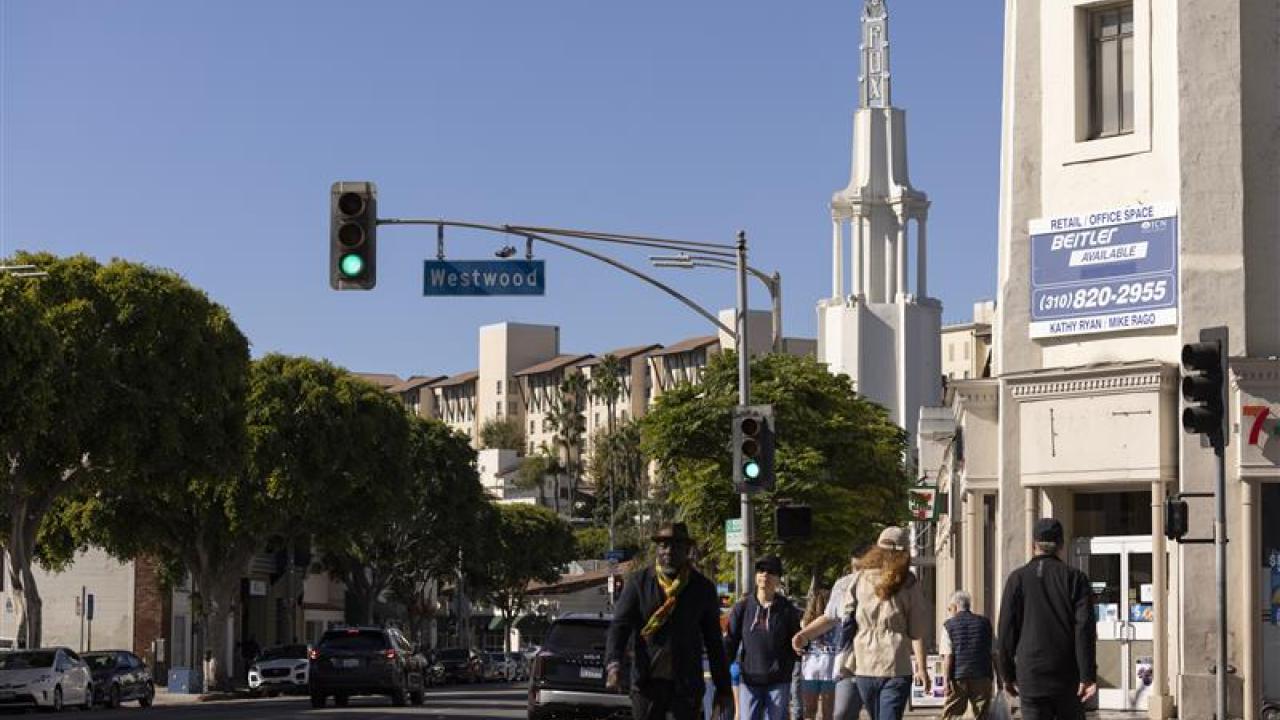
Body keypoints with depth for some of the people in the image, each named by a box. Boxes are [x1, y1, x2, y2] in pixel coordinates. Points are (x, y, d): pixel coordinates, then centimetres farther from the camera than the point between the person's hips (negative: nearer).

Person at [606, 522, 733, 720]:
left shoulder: (702, 588, 5)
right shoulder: (639, 582, 3)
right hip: (648, 682, 0)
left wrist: (723, 688, 8)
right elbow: (619, 625, -4)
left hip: (687, 684, 0)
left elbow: (714, 641, 9)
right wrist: (613, 664, -22)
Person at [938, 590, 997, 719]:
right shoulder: (985, 623, 10)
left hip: (958, 676, -2)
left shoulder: (949, 625, 2)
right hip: (982, 676, 2)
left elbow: (947, 655, -7)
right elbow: (994, 654, 9)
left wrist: (946, 678, -9)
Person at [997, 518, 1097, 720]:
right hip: (1068, 680, 0)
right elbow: (1084, 629, -7)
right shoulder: (1075, 578, 0)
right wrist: (1088, 676, -9)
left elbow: (1006, 630, 2)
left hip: (1031, 677, 0)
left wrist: (1008, 675, 10)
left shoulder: (1018, 579, 2)